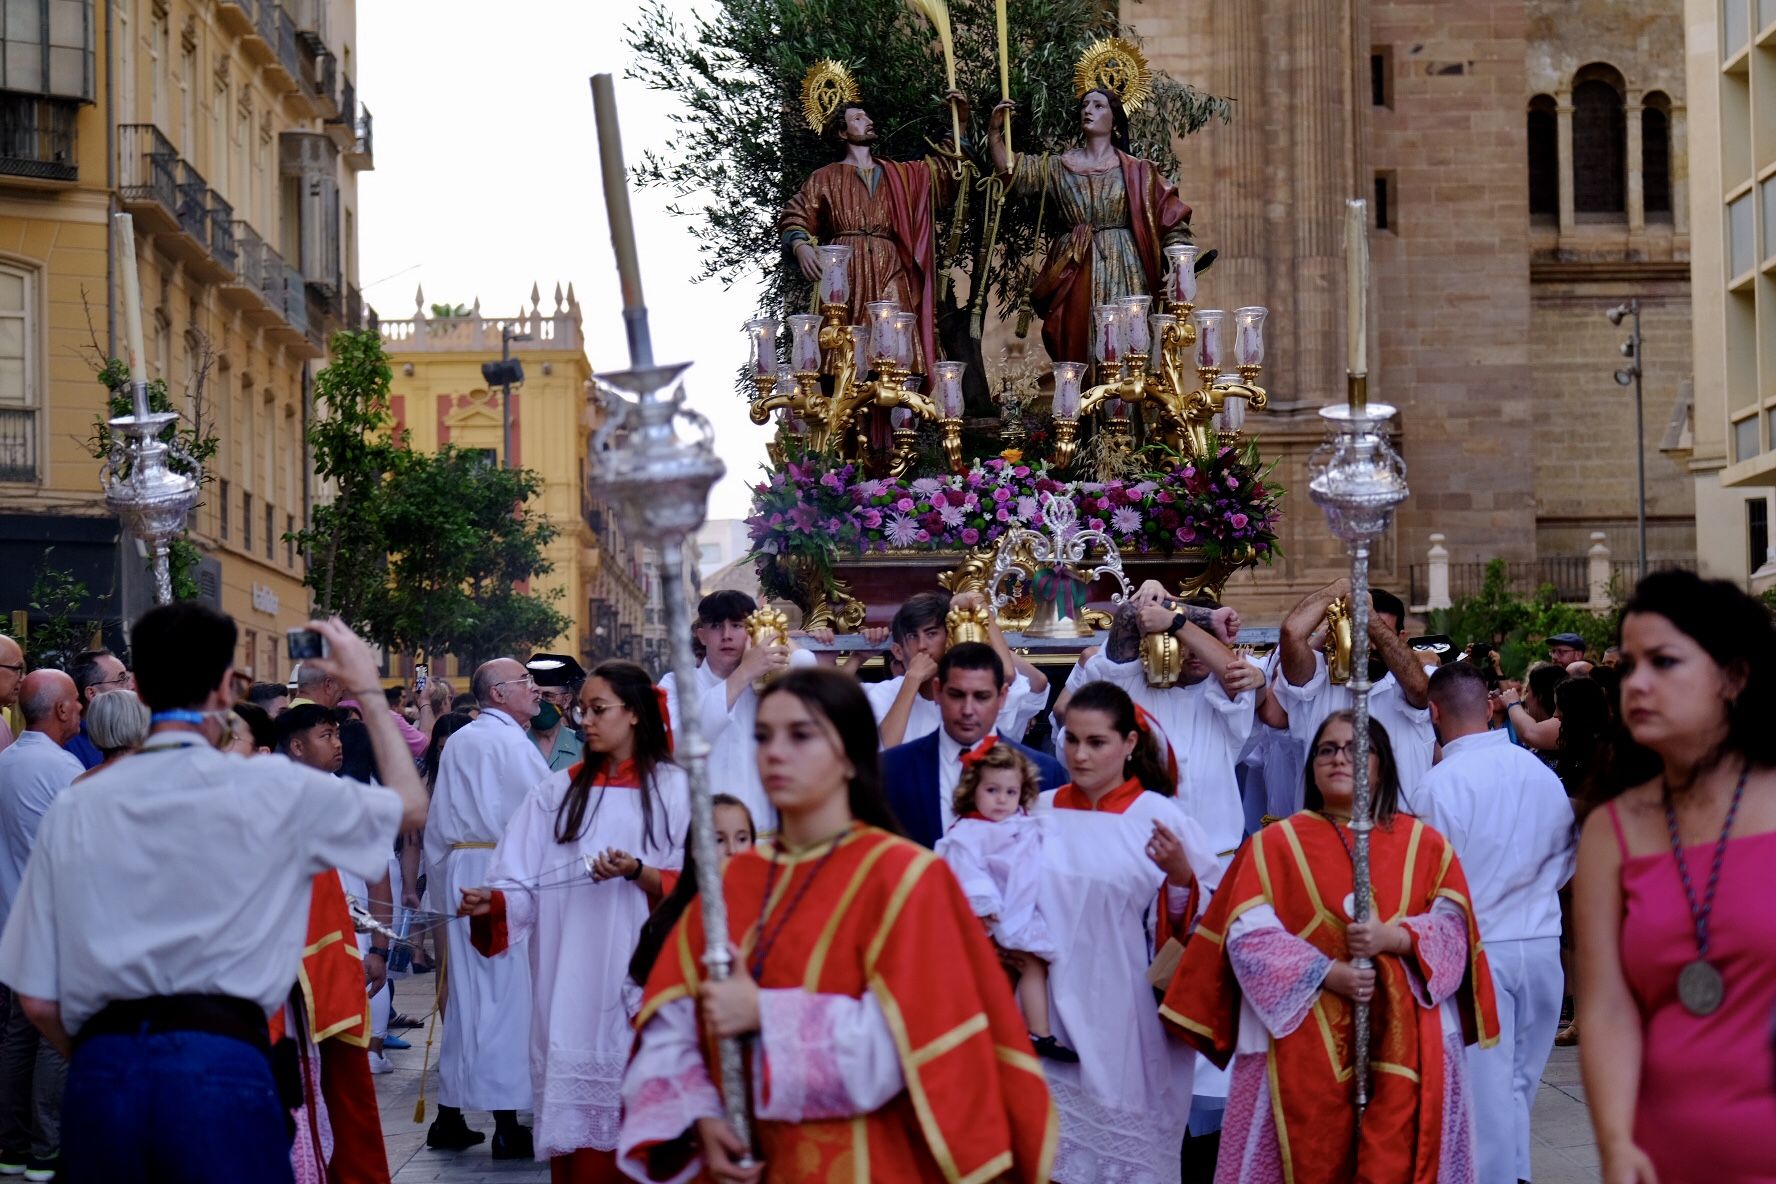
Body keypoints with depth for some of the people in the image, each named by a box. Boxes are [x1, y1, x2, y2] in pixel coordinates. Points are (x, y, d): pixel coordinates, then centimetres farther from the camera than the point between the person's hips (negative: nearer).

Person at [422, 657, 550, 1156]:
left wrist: (440, 887, 21)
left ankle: (449, 1117, 16)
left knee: (466, 992, 12)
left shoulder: (457, 743, 15)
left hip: (460, 870, 8)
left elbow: (435, 825, 18)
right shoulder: (511, 742, -10)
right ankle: (507, 1124, -4)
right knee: (507, 993, -5)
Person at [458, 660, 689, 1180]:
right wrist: (493, 902, -17)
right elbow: (524, 886, 4)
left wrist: (637, 872, -16)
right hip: (570, 983, 2)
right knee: (575, 1113, -1)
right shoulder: (558, 791, 11)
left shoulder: (674, 788, 5)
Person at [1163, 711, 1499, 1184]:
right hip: (1302, 1045, -1)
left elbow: (1453, 928, 3)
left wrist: (1392, 938, -16)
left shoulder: (1425, 844, 12)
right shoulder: (1275, 844, 7)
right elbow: (1249, 935, -4)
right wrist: (1327, 973, -16)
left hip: (1406, 1045, 1)